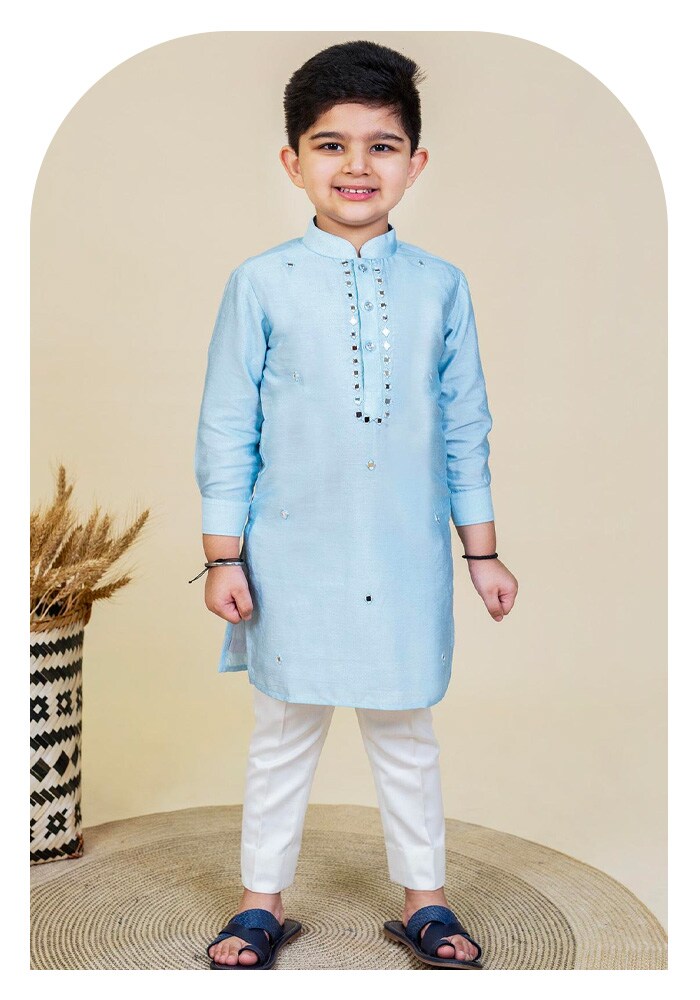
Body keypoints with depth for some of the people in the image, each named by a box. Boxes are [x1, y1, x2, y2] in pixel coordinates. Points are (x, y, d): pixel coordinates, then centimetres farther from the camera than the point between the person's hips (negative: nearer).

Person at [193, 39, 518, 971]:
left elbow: (466, 428, 6)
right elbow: (227, 429, -2)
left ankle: (423, 900, 34)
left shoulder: (441, 285, 1)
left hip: (407, 560, 1)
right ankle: (263, 901, 32)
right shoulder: (261, 283, -4)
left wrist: (483, 550, 7)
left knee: (406, 733, 15)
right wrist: (222, 556, -4)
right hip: (295, 559, -1)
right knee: (284, 735, 13)